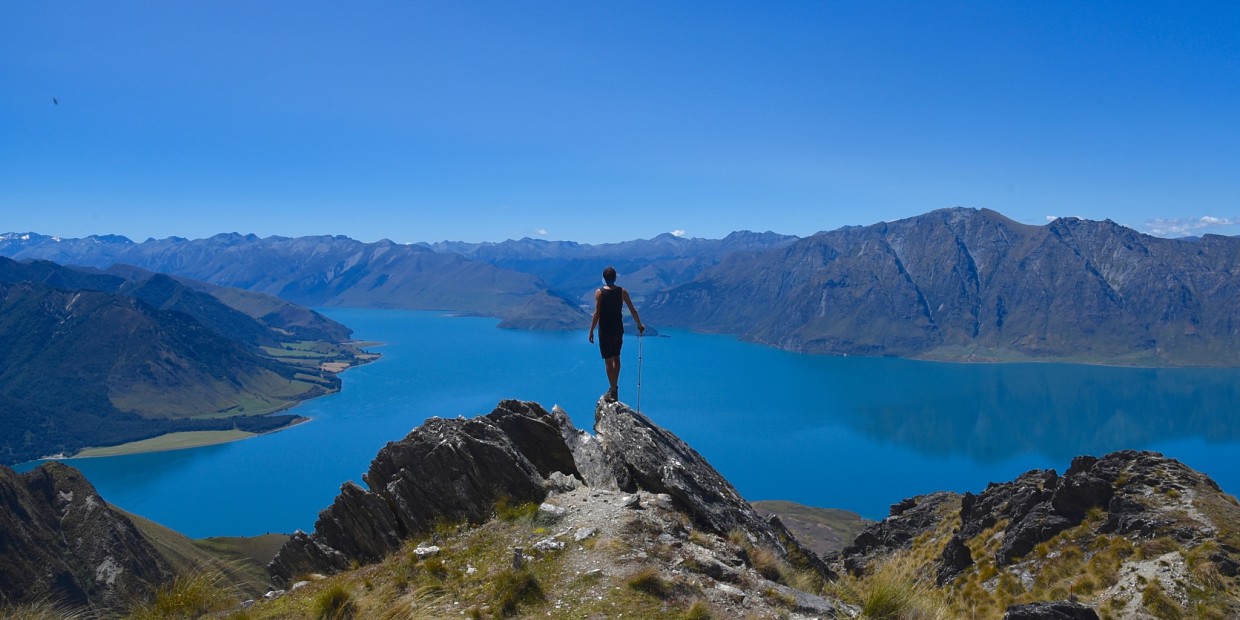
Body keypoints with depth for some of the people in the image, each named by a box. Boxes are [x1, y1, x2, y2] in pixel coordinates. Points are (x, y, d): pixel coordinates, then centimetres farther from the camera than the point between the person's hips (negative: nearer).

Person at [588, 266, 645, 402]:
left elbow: (597, 314, -14)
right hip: (618, 330, 3)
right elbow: (632, 311, 1)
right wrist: (639, 325, 14)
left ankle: (613, 391, 0)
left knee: (608, 361, 2)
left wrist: (591, 331, -6)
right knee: (616, 358, 18)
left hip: (604, 331, -3)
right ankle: (614, 387, 26)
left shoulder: (599, 293, -11)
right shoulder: (622, 292, -2)